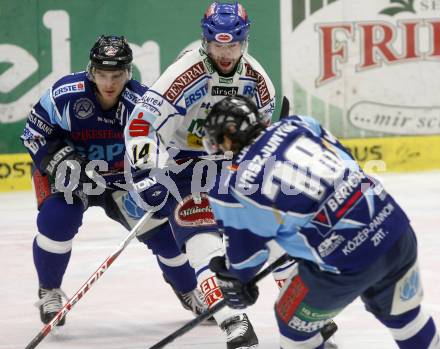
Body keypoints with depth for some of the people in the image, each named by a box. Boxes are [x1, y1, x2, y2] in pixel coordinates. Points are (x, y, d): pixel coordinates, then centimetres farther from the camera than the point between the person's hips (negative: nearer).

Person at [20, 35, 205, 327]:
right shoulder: (65, 95, -24)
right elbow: (35, 134, -12)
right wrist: (61, 160, -26)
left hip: (123, 180, 2)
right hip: (72, 179, -2)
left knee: (160, 227, -3)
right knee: (56, 220, -28)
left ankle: (189, 291, 27)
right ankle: (49, 291, -2)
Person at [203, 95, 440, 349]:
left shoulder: (232, 187, -5)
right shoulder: (295, 125, 8)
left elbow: (246, 251, 6)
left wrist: (233, 279, 29)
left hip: (348, 263, -5)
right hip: (395, 225, 5)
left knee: (294, 322, 21)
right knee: (403, 313, 29)